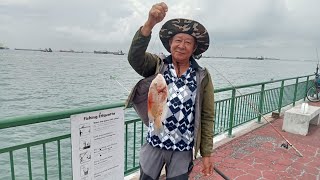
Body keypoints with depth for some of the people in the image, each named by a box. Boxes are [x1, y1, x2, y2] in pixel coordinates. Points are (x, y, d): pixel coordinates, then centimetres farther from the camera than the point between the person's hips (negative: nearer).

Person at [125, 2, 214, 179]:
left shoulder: (202, 77, -6)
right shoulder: (157, 66, -5)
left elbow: (207, 117, -3)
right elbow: (135, 57, -26)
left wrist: (207, 153, -2)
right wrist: (150, 23, -39)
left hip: (183, 150, 0)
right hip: (154, 145, 1)